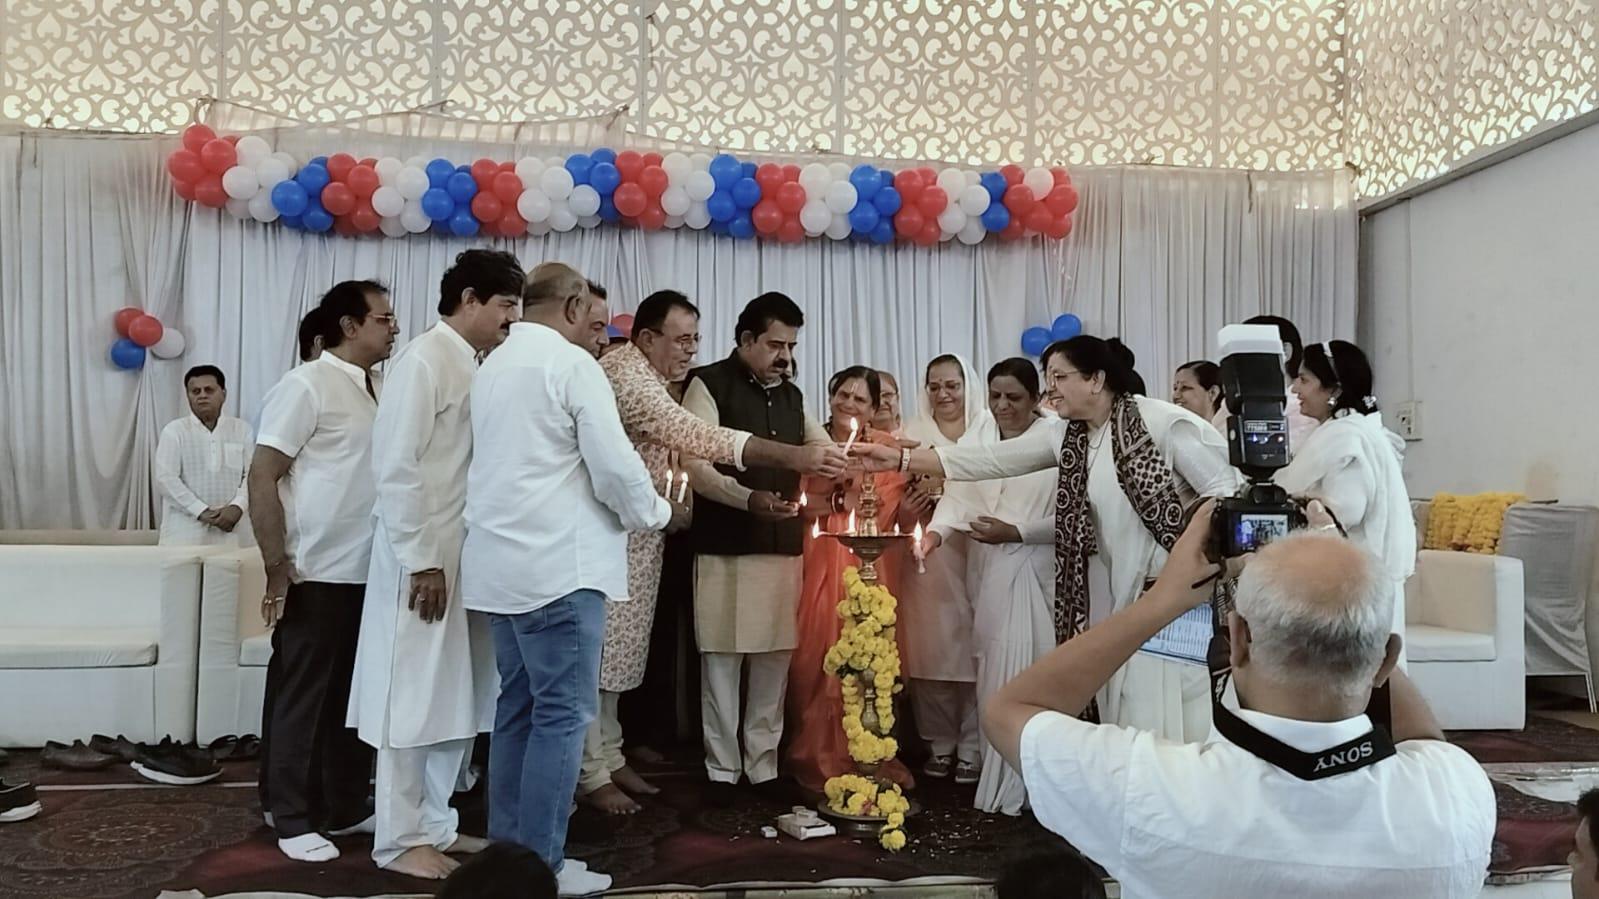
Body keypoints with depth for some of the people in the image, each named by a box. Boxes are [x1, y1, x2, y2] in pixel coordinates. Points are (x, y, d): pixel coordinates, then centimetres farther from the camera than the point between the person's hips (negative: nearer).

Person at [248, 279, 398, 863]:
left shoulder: (381, 390, 10)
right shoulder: (306, 386, -11)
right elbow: (261, 478, -14)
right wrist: (278, 569, -16)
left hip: (369, 575, 7)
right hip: (317, 575, -7)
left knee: (356, 697, 15)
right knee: (302, 699, 5)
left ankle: (346, 809, 28)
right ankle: (293, 821, 18)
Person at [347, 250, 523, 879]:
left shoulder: (474, 368, 13)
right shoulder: (423, 361, -12)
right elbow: (395, 467, -17)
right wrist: (420, 562, -18)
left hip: (464, 560, 8)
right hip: (424, 562, -8)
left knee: (458, 700, 13)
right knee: (413, 701, 2)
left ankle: (434, 824, 26)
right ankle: (400, 840, 14)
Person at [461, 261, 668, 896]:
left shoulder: (493, 365, 14)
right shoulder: (571, 363, -10)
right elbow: (614, 465, -14)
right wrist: (653, 513, 4)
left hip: (502, 560, 9)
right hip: (557, 562, -8)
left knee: (519, 705, 13)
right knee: (563, 712, -3)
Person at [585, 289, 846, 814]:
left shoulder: (648, 377, 13)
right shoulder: (626, 376, -21)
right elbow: (695, 436, -32)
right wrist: (794, 457, -37)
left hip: (637, 533, 10)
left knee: (617, 650, 15)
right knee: (600, 651, -1)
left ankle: (610, 758, 26)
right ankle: (592, 775, 8)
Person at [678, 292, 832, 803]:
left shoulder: (792, 395, 15)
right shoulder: (709, 385, -3)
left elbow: (823, 450, 26)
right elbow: (695, 463, -13)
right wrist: (748, 499, -26)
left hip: (784, 547, 5)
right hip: (725, 546, -5)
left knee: (775, 657, 8)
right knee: (722, 658, 2)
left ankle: (763, 765, 19)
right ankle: (722, 769, 14)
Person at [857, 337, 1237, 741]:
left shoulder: (1164, 422, -12)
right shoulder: (1062, 434, 5)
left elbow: (1226, 490, -11)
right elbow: (990, 460, 0)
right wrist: (901, 459, -8)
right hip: (1129, 598, 6)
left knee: (1177, 720, -1)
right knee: (1136, 724, 9)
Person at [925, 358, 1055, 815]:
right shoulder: (978, 435, 5)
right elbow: (958, 493, -3)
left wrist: (1015, 532, -16)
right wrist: (935, 532, -19)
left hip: (1033, 572, -5)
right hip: (987, 571, 5)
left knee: (1023, 672, -6)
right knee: (993, 669, 11)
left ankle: (1016, 787, 5)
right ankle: (996, 775, 24)